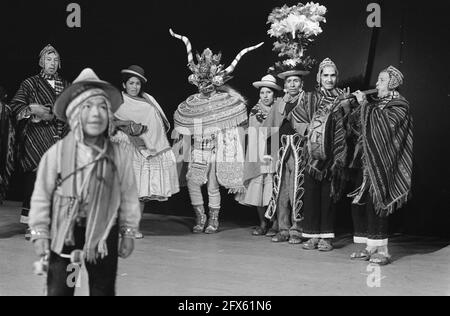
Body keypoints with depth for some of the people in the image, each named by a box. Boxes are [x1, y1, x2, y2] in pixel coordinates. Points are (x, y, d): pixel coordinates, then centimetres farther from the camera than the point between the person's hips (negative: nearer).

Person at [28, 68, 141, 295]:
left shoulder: (120, 156, -8)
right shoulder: (56, 153, -12)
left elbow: (129, 197, 1)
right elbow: (41, 197, -6)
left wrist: (128, 233, 5)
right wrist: (40, 234, -5)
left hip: (103, 233, 1)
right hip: (64, 233, -1)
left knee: (104, 289, 15)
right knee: (58, 289, 7)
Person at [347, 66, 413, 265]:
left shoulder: (400, 106, -2)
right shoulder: (375, 104, 18)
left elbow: (384, 123, -20)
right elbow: (354, 124, 14)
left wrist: (364, 104, -13)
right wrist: (357, 104, 0)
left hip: (381, 163, -7)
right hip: (365, 160, 7)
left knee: (375, 202, -10)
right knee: (359, 201, 4)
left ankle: (381, 250, -4)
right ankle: (368, 247, 13)